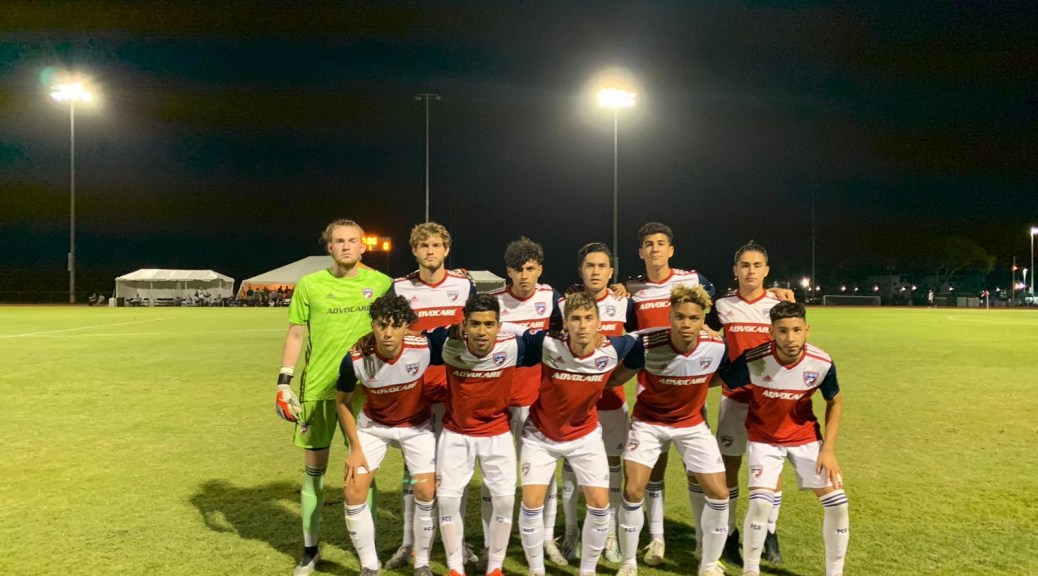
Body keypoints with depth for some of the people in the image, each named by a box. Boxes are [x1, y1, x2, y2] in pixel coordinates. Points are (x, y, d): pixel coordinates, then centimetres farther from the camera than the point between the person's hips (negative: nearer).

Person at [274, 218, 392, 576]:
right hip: (317, 387, 1)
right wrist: (284, 382, -2)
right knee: (314, 469, 9)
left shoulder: (381, 284, -1)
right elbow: (295, 334, 4)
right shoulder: (309, 285, 0)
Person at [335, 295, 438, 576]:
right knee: (353, 492, -5)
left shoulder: (424, 349, -30)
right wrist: (355, 448, -8)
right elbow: (343, 401, -8)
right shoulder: (355, 358, -28)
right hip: (373, 425, 1)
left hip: (417, 425, 0)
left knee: (427, 492, -8)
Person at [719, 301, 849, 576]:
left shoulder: (822, 362, -20)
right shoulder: (753, 361, -29)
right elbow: (717, 381, -8)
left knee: (837, 502, -3)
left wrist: (828, 449, -7)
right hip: (764, 438, -3)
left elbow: (835, 402, -3)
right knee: (760, 502, -19)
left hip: (806, 436, 3)